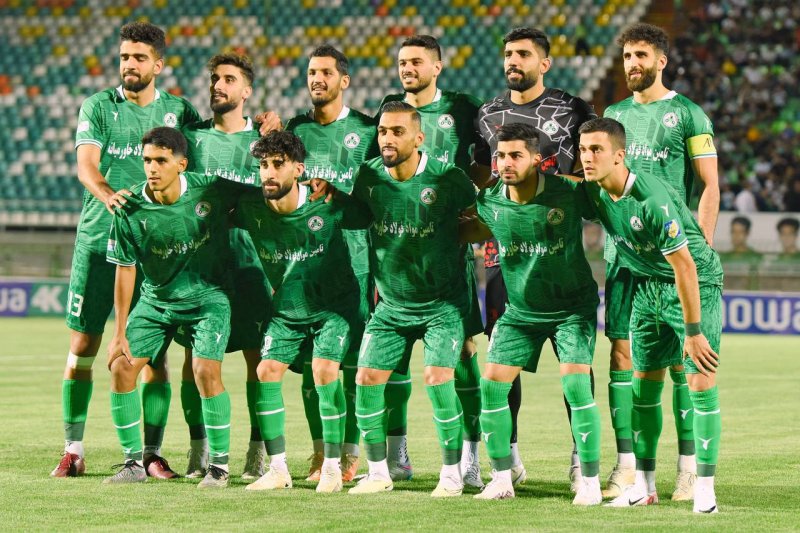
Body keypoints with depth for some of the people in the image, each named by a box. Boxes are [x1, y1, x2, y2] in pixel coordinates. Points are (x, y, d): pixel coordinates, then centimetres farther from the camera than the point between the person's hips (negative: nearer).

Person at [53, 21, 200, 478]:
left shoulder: (179, 111, 8)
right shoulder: (98, 107, 3)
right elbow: (86, 163, -10)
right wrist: (107, 195, -30)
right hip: (98, 238, 0)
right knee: (82, 346, 1)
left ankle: (152, 452, 7)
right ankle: (73, 450, 11)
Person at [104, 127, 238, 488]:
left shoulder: (210, 190, -18)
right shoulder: (130, 209, -15)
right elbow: (125, 271, -6)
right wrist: (120, 333, -5)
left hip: (208, 296, -2)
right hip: (155, 300, 3)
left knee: (206, 371, -19)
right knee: (121, 367, -6)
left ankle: (219, 465, -5)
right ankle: (134, 462, 8)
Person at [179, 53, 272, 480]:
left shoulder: (263, 141, 7)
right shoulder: (192, 136, 11)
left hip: (250, 260, -1)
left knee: (258, 356, -4)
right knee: (195, 355, -1)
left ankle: (259, 450, 1)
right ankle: (199, 449, 7)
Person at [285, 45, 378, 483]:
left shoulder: (366, 130, 2)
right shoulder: (295, 129, 12)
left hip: (354, 260, -3)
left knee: (351, 358, -4)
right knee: (309, 357, 3)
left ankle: (350, 451, 2)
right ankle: (320, 448, 12)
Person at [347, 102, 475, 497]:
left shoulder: (447, 179, -17)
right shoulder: (368, 176, -6)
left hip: (443, 304, -4)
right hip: (391, 304, 4)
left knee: (437, 379, -17)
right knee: (366, 380, -3)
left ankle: (451, 473, -1)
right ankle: (378, 472, 13)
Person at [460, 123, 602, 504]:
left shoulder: (568, 194, -21)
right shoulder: (489, 201, -10)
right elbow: (478, 229, 13)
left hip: (572, 306, -4)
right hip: (520, 311, 4)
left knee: (575, 383, -17)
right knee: (492, 384, -4)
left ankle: (590, 482, -6)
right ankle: (501, 478, 10)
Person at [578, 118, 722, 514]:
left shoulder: (652, 199, -31)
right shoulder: (592, 191, -9)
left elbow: (684, 266, -26)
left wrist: (693, 331, -23)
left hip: (696, 284, -7)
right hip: (649, 286, 7)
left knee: (701, 382, -12)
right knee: (644, 384, 6)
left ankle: (705, 487, -6)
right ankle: (644, 485, 13)